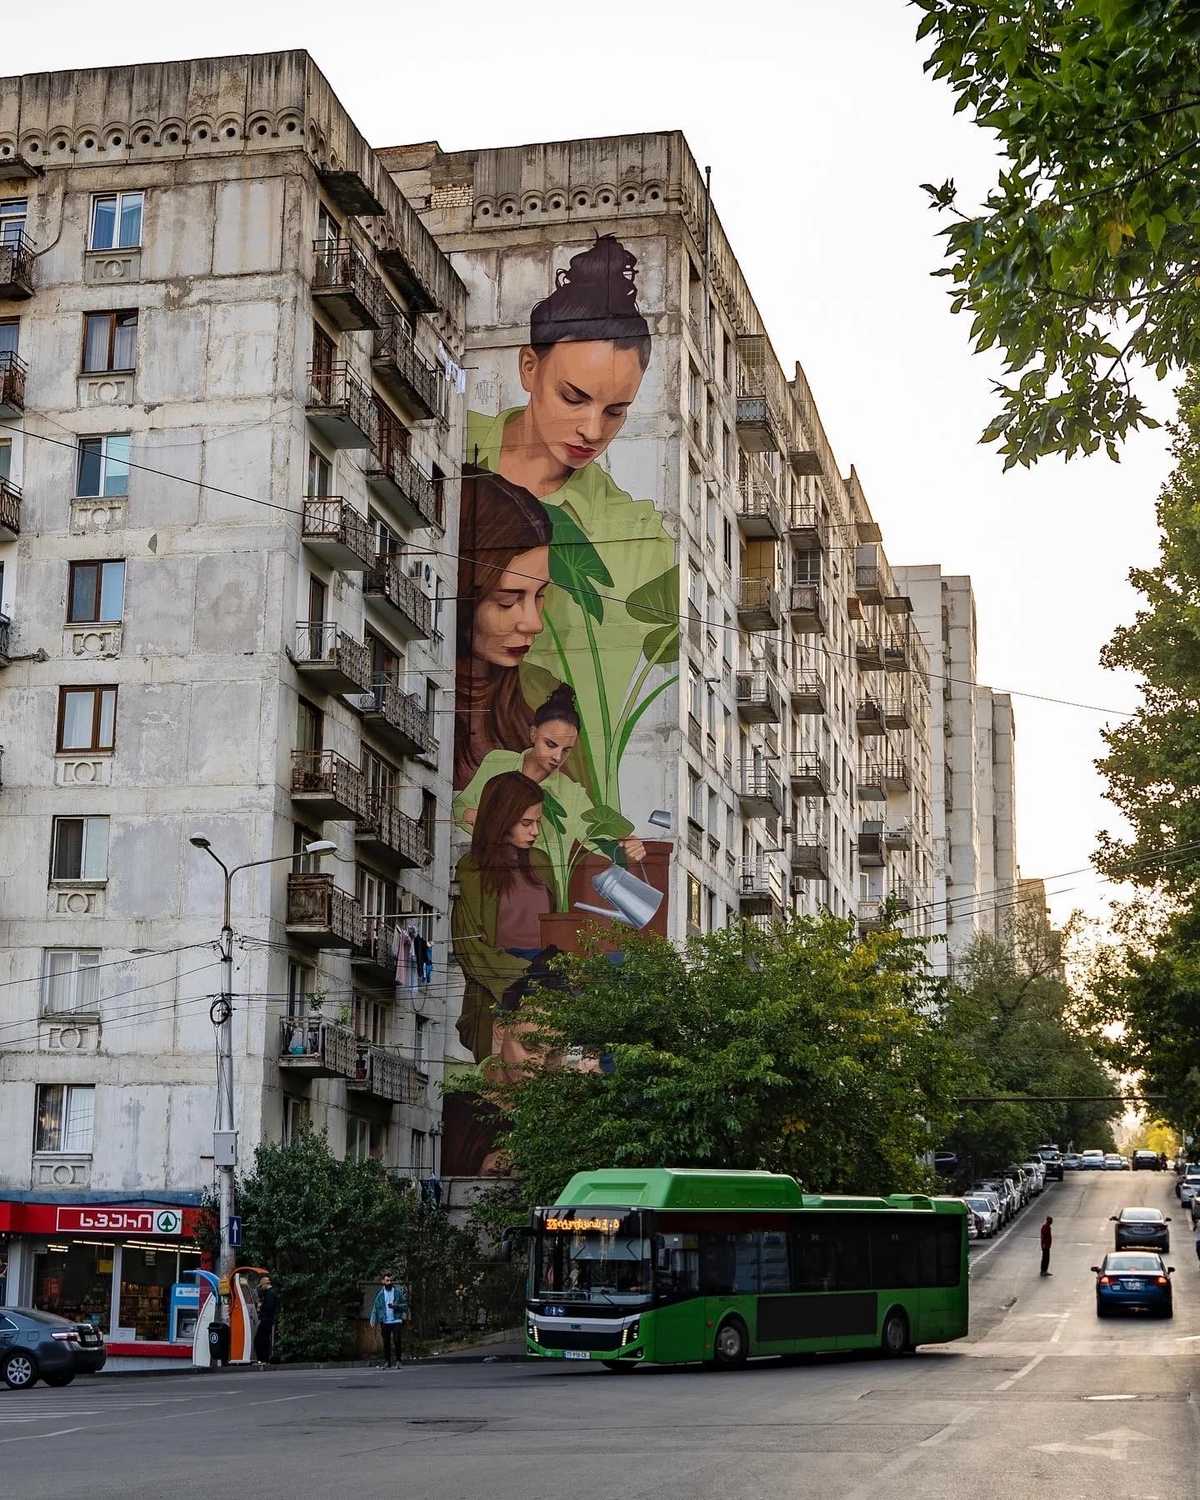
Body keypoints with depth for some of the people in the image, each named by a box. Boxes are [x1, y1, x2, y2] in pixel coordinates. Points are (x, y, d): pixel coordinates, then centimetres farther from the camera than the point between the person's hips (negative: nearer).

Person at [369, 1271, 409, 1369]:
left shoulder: (398, 1291, 1)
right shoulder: (380, 1293, 6)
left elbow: (405, 1305, 0)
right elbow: (375, 1307, 8)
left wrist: (395, 1306, -16)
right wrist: (374, 1321, 2)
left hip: (397, 1321, -2)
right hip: (385, 1322, 2)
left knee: (397, 1340, -6)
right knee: (386, 1343, 5)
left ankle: (398, 1360, 7)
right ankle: (387, 1362, 13)